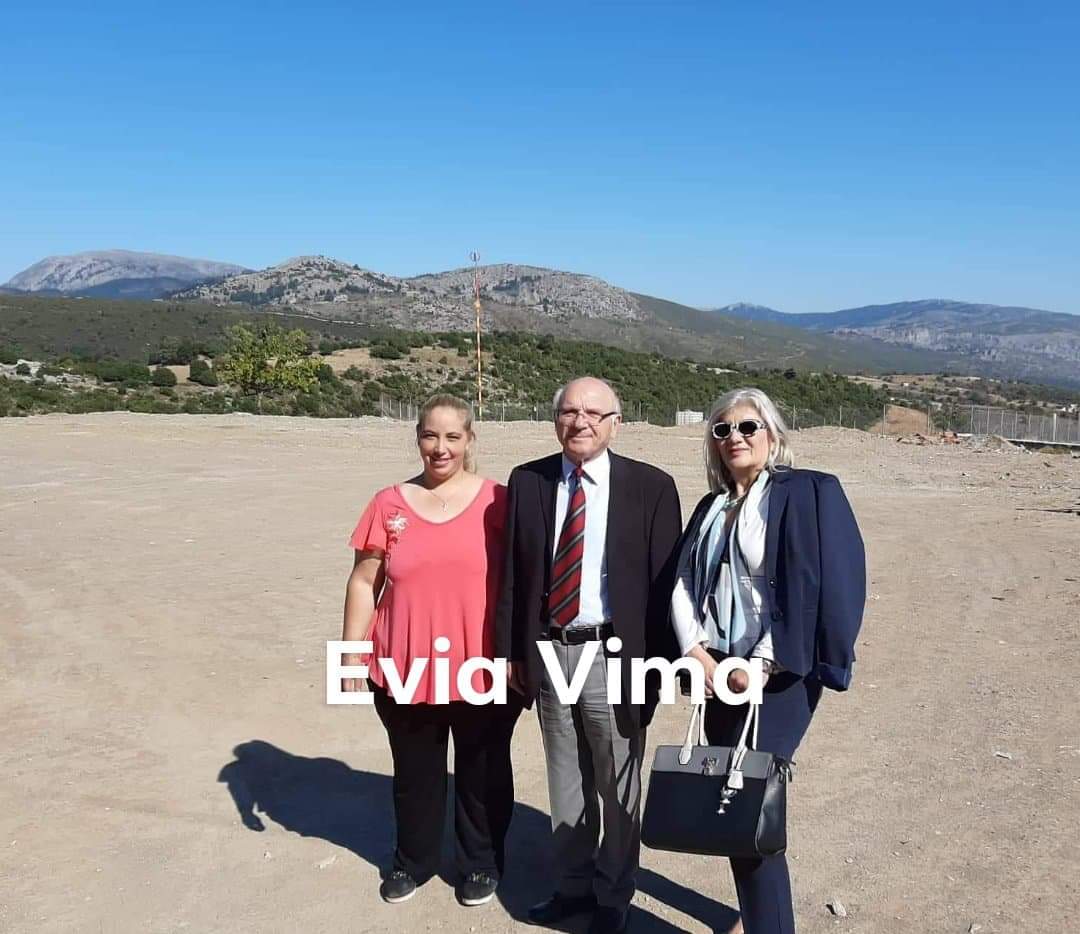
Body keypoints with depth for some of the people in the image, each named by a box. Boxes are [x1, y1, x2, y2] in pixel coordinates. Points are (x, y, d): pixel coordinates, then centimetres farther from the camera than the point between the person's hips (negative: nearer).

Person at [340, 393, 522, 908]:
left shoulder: (496, 500, -6)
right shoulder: (389, 504, 0)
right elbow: (364, 583, 4)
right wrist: (352, 654, 1)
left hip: (482, 669, -1)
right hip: (405, 668, 2)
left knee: (482, 772, 16)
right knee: (415, 773, 19)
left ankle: (482, 862, 39)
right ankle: (413, 860, 43)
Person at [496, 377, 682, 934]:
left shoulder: (651, 487, -8)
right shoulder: (527, 481, 1)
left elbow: (665, 583, -7)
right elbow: (512, 574, 4)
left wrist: (657, 664, -9)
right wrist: (510, 651, 3)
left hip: (613, 655, -3)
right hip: (548, 651, 3)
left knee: (619, 787, 14)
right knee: (565, 782, 20)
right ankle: (572, 885, 41)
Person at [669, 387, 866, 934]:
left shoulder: (809, 493, -5)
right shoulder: (712, 508, 13)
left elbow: (818, 586, -13)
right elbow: (684, 582, 7)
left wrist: (762, 664, -15)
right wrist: (695, 651, -8)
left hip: (778, 674, -6)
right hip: (717, 669, 6)